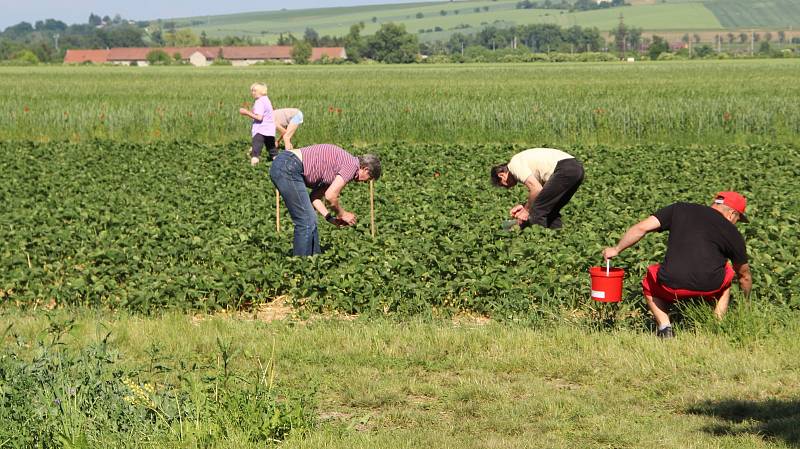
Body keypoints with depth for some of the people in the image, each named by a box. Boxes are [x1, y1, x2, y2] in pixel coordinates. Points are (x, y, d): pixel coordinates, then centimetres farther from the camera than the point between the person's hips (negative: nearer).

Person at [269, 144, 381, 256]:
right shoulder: (352, 165, -5)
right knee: (306, 222, -6)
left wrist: (330, 217, 15)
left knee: (310, 220, 17)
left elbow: (315, 196, 22)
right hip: (288, 169, -10)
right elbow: (330, 196, -11)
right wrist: (342, 214, 6)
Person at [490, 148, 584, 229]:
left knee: (538, 210, -4)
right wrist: (524, 206, 21)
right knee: (552, 210, 20)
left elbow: (536, 189, -11)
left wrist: (526, 210, 3)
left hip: (565, 170, -10)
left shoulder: (514, 164, -1)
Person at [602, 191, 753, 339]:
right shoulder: (732, 232, 18)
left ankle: (664, 326, 12)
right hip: (710, 286, 1)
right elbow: (744, 275, 29)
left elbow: (642, 227, 12)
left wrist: (616, 249, 25)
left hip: (672, 285, 0)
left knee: (649, 283, 34)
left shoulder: (680, 210, 18)